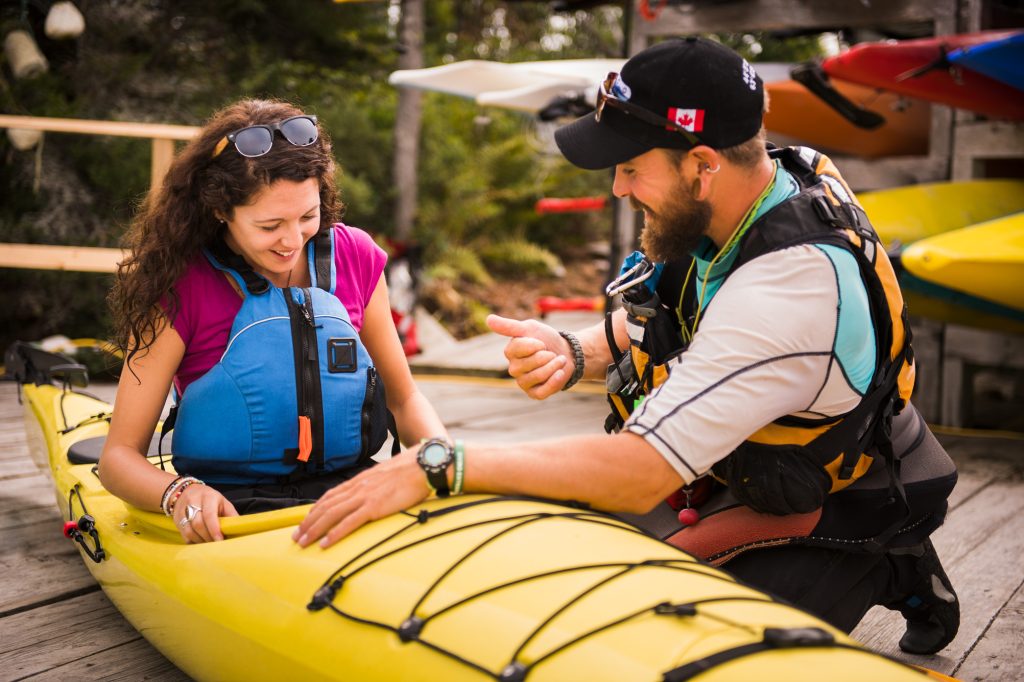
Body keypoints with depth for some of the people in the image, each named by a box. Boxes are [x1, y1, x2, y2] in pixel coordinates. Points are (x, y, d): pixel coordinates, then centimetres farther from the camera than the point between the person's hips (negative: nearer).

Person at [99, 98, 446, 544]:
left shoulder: (354, 256, 5)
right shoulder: (179, 289, -6)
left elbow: (404, 398, 16)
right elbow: (118, 456, -5)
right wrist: (179, 492, -28)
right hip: (231, 514, -3)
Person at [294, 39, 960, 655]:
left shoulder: (789, 287, -36)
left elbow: (639, 475, -37)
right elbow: (646, 327, 4)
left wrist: (440, 465, -35)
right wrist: (572, 354, -18)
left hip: (833, 518, -8)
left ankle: (887, 572, 8)